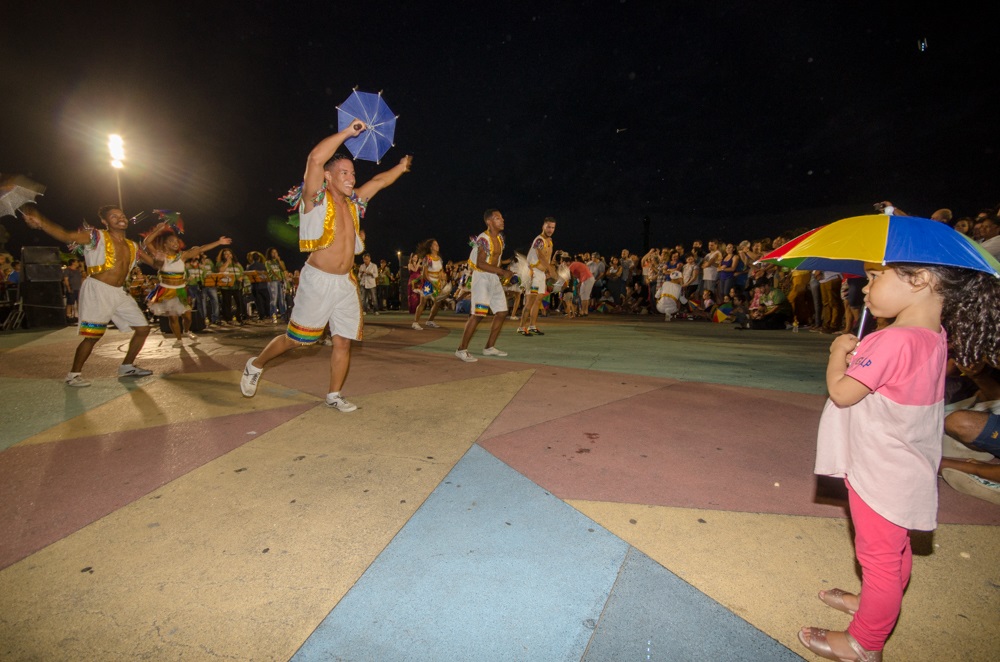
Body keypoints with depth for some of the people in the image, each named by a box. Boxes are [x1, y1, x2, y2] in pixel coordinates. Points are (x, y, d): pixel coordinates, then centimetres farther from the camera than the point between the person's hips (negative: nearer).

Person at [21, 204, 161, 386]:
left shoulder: (132, 246, 14)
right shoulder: (96, 236, -5)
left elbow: (155, 263, 18)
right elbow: (66, 236, -22)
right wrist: (40, 222, -39)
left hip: (119, 293, 7)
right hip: (97, 290, -7)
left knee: (143, 328, 6)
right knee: (93, 335, -8)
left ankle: (127, 367, 23)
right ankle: (73, 374, 10)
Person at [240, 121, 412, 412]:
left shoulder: (353, 202, 12)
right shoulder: (316, 198, -6)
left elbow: (379, 181, 25)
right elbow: (316, 158, -23)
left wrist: (401, 166, 29)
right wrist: (348, 132, -18)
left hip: (346, 282, 6)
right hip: (318, 280, -6)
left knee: (343, 341, 6)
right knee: (295, 339, 4)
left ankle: (334, 396, 20)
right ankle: (255, 365, 31)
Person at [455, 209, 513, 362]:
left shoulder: (500, 238, 11)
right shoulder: (484, 239, -16)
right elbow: (480, 264, -24)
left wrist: (501, 272, 10)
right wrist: (502, 272, -23)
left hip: (494, 277, 9)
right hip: (481, 276, -9)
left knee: (501, 312, 9)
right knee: (478, 314, -16)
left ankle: (489, 347, 20)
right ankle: (462, 349, -7)